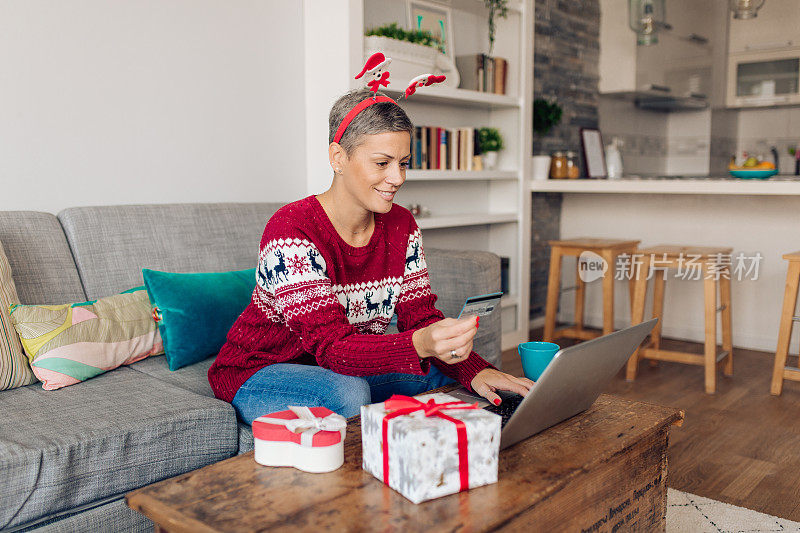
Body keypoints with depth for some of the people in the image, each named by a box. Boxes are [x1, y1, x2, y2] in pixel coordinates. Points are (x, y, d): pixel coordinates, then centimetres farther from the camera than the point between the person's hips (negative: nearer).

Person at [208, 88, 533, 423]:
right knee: (347, 394, -37)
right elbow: (331, 346, -33)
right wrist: (420, 344, -51)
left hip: (353, 369, 7)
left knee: (448, 375, -11)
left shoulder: (401, 226, -4)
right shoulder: (291, 230, -26)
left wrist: (476, 371, -26)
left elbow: (420, 316, -6)